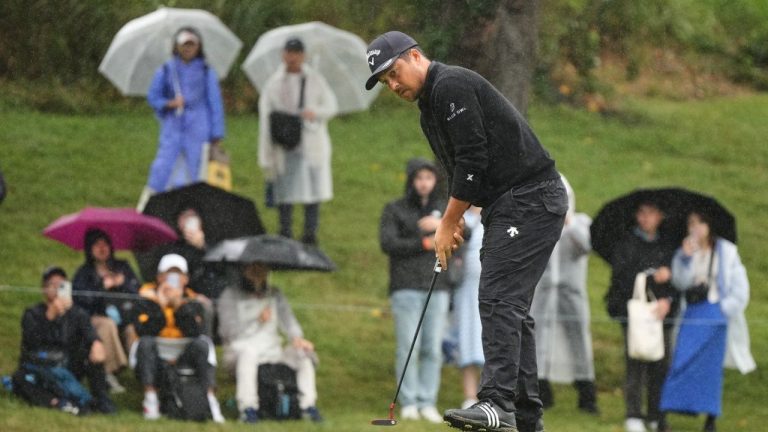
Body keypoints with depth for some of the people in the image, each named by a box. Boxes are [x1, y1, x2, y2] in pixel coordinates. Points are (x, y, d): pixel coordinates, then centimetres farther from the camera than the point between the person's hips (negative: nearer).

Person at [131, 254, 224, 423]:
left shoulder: (191, 301, 1)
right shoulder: (148, 297, -4)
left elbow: (195, 332, -18)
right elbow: (143, 332, -19)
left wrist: (180, 305, -25)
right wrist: (160, 306, -26)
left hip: (183, 359, 1)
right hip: (156, 361, -1)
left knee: (203, 343, -23)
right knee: (146, 343, -29)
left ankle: (210, 399, -28)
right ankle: (150, 399, -28)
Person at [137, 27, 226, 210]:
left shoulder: (206, 72, 7)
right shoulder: (166, 70, 8)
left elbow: (215, 102, 7)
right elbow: (152, 96, 11)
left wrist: (216, 134, 3)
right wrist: (168, 104, -10)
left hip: (198, 129, 0)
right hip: (172, 127, 0)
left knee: (195, 172, -2)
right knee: (161, 168, -10)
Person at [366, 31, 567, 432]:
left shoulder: (451, 86, -13)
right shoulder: (431, 105, 20)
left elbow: (473, 159, -18)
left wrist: (449, 222, -10)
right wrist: (453, 220, 9)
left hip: (529, 199, -11)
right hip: (510, 205, 11)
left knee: (498, 299, -17)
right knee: (510, 305, 10)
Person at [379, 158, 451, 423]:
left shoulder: (444, 208, 15)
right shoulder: (394, 210, 6)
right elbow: (387, 243, -8)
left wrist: (442, 225, -15)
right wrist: (425, 244, -10)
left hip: (437, 289, 3)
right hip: (406, 289, -2)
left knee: (433, 349, -2)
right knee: (408, 348, -7)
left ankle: (428, 403, 1)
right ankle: (408, 404, -4)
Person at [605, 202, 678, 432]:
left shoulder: (666, 247, 14)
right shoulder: (625, 244, 5)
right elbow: (621, 275, -7)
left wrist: (667, 300, -11)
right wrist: (654, 277, -11)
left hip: (661, 312, 3)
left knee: (660, 365, -1)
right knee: (636, 363, -10)